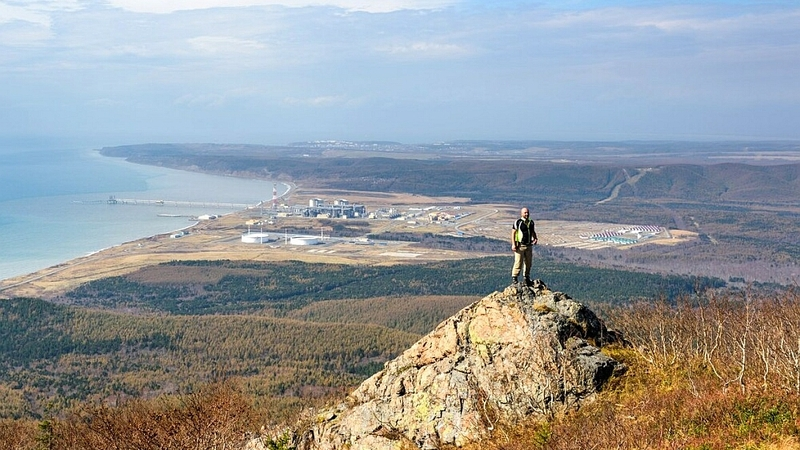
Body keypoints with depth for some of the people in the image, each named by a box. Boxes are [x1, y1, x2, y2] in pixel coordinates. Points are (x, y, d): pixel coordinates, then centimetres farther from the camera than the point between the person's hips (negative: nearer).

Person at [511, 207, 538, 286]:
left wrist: (535, 239, 3)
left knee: (528, 263, 10)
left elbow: (533, 232, 23)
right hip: (520, 246, -6)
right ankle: (514, 277, 1)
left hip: (529, 246, 6)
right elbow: (513, 233, -8)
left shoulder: (531, 222, 11)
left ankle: (527, 278, 21)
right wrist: (513, 244, -15)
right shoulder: (518, 222, -7)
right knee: (518, 262, -8)